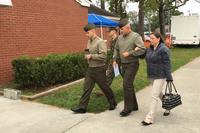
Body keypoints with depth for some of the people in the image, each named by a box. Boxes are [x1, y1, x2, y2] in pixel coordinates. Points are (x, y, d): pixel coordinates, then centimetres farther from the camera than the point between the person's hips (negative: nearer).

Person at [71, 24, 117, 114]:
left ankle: (113, 103, 29)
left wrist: (91, 56, -19)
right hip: (90, 68, 8)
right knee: (86, 88, 6)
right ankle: (82, 107, 11)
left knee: (104, 87, 8)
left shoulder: (100, 42, -16)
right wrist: (87, 55, 3)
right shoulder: (89, 41, 10)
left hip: (99, 69, -7)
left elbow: (103, 56, -25)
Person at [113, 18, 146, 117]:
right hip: (124, 64, 8)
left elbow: (142, 49, -19)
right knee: (129, 85, 13)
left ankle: (128, 108, -1)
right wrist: (114, 59, 12)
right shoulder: (120, 37, 10)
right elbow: (116, 49, 22)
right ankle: (134, 105, 27)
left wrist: (129, 53, -20)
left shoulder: (136, 36, -12)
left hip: (132, 64, -7)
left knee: (126, 85, -12)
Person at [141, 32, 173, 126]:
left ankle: (150, 118, -3)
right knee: (159, 94, 21)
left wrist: (169, 78, -16)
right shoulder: (149, 49, 7)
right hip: (152, 76, 8)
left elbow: (167, 64, -15)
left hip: (160, 76, -8)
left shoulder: (163, 49, -15)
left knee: (154, 96, -9)